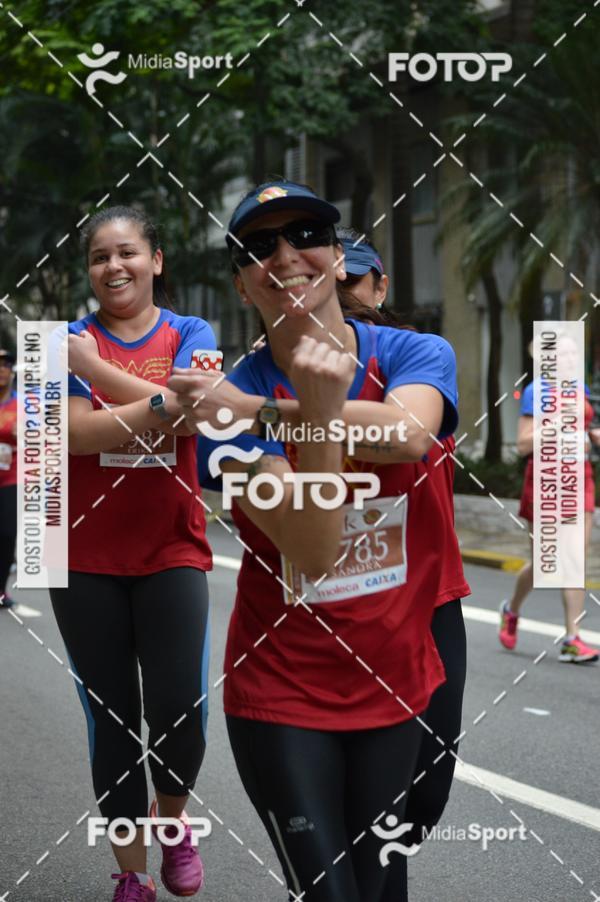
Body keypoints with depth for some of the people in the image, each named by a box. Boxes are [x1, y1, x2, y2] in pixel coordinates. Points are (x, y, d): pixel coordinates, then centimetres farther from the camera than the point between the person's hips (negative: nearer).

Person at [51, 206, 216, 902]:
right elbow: (77, 433, -13)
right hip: (86, 560, 1)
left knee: (178, 711, -9)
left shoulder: (190, 335, 3)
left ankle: (173, 822, 22)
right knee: (111, 719, 4)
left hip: (171, 551, 0)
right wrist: (165, 405, -24)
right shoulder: (70, 339, 3)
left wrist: (94, 367, -15)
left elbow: (184, 417, -16)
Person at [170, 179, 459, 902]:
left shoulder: (414, 355, -5)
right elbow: (314, 550, -25)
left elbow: (409, 431, -31)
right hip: (283, 694, -2)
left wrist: (263, 411, -31)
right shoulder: (225, 401, -12)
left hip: (395, 679, 3)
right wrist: (320, 407, -37)